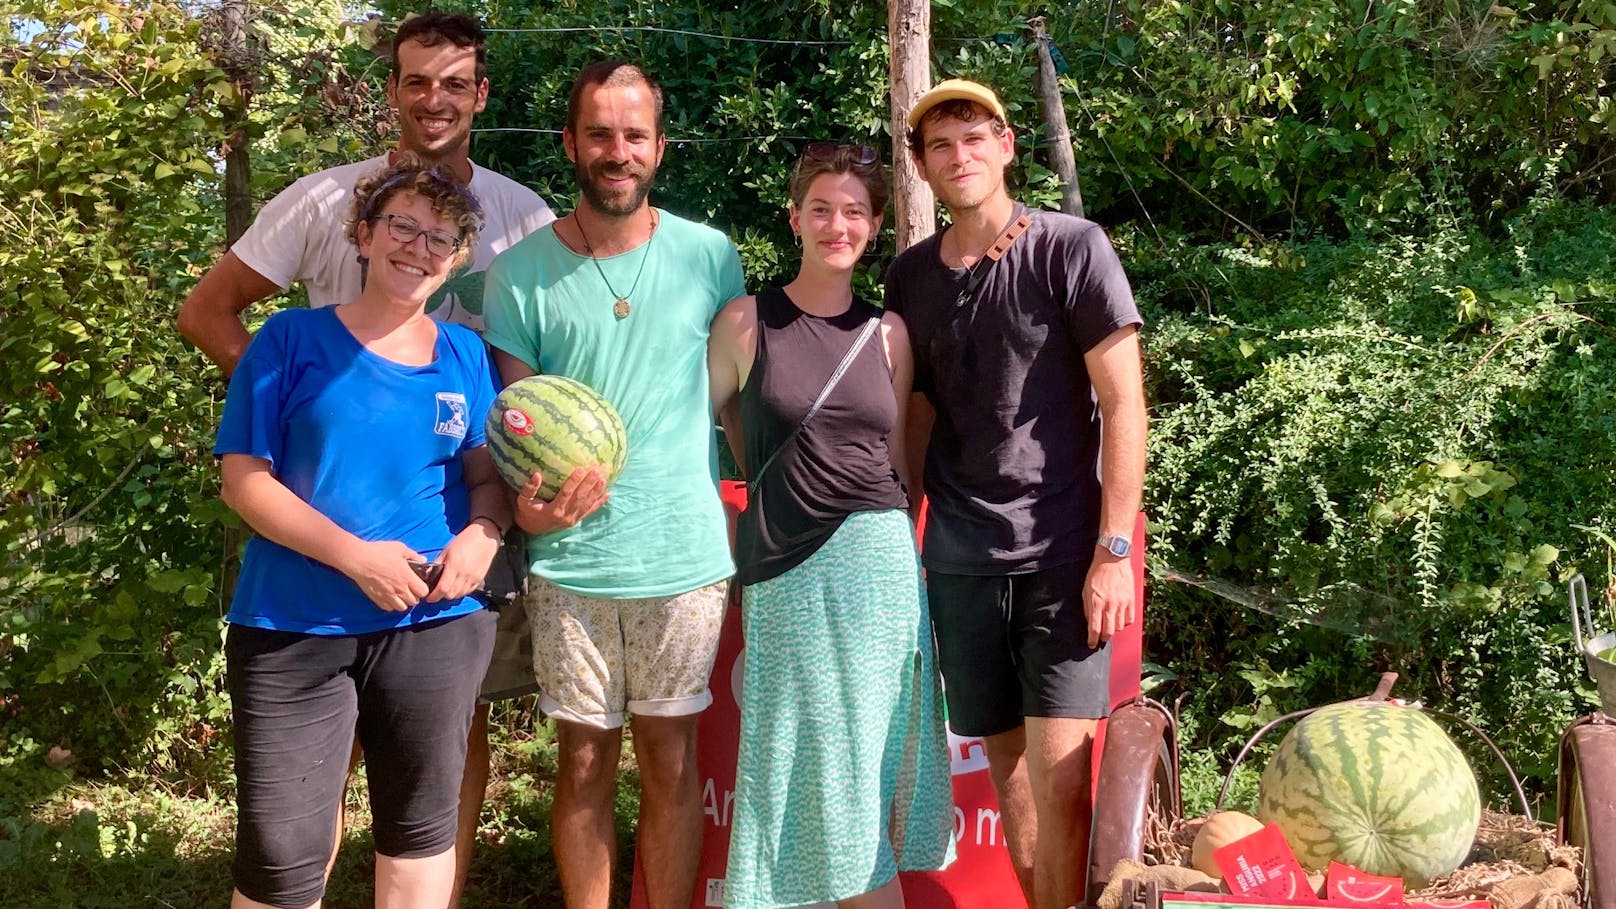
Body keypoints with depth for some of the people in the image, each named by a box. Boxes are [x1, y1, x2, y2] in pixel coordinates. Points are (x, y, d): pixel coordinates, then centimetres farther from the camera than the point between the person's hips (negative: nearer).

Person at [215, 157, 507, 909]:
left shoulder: (466, 357, 8)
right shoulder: (294, 339, -2)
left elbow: (489, 476, 11)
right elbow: (244, 478, -7)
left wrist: (482, 536, -13)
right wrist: (356, 556, -18)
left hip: (435, 626, 3)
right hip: (293, 628, -3)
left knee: (419, 833, 16)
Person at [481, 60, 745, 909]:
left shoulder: (710, 257, 0)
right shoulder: (519, 274, -2)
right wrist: (527, 505, -16)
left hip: (687, 556, 0)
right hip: (569, 561, 0)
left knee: (671, 760, 9)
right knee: (582, 762, 9)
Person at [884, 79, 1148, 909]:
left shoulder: (1072, 248, -5)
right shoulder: (910, 275, 8)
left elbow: (1124, 404, -7)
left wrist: (1113, 551, -12)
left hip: (1062, 556, -4)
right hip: (959, 559, 4)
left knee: (1058, 776, -9)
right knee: (1006, 768, 10)